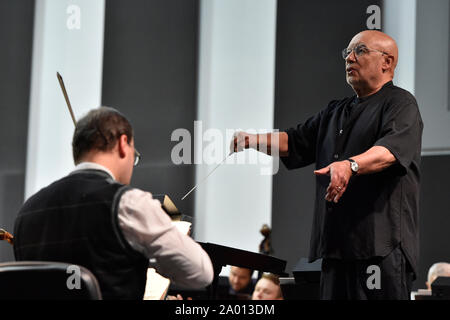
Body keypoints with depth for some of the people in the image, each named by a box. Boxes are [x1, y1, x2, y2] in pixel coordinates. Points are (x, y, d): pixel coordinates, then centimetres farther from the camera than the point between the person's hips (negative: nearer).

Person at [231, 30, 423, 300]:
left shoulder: (401, 103, -2)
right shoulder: (336, 111, 25)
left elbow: (392, 148, -21)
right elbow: (296, 141, 25)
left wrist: (351, 165, -39)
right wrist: (253, 141, 6)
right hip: (337, 245, 7)